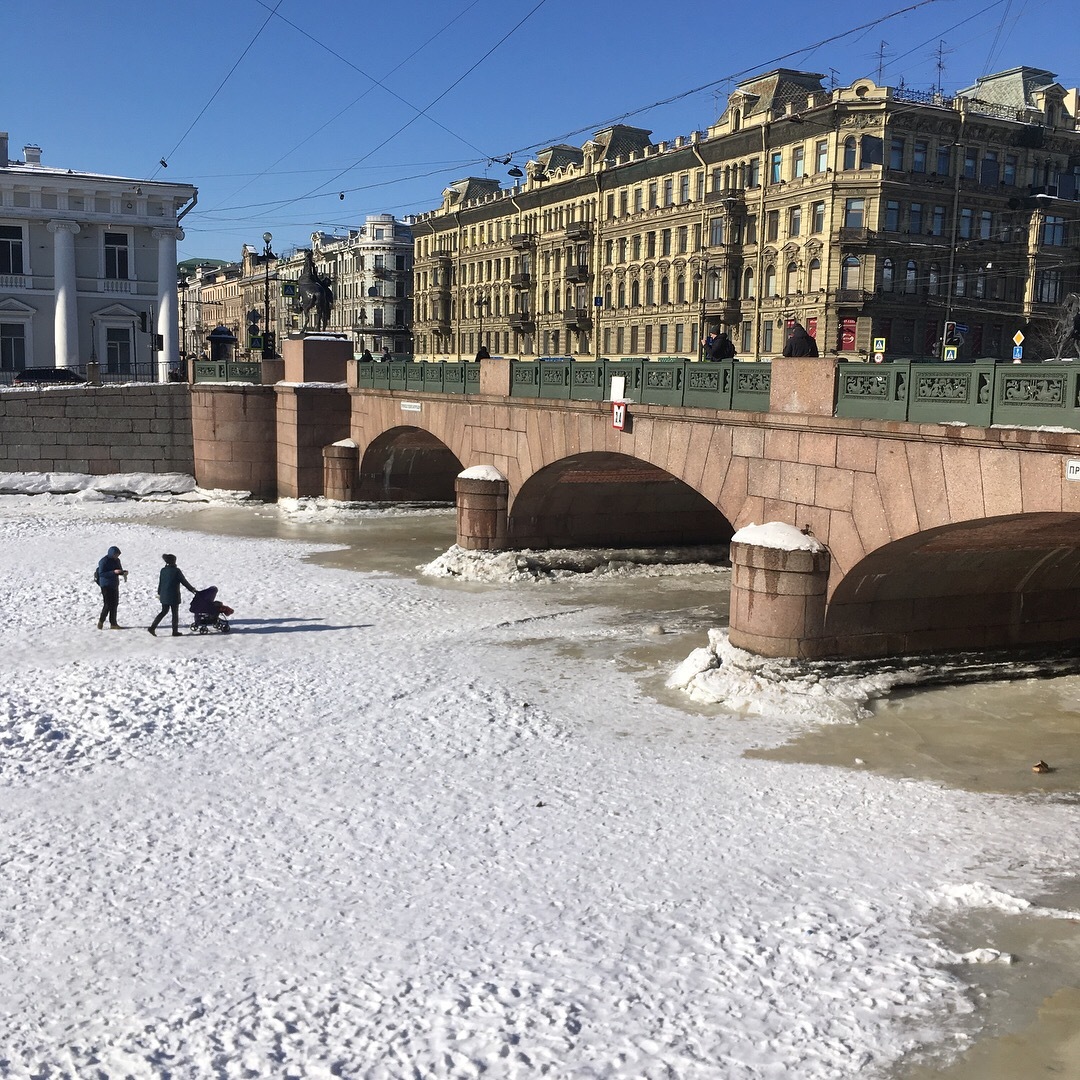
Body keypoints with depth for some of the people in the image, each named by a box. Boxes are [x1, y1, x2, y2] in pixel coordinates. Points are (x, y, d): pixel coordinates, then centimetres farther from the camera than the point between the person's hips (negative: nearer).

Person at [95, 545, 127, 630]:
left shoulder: (117, 560, 8)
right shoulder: (104, 561, -15)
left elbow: (120, 570, 19)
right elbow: (101, 574, -21)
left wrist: (124, 572, -5)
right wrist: (114, 572, -28)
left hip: (114, 585, 8)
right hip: (106, 585, -8)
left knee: (114, 604, 9)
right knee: (107, 604, -9)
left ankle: (113, 624, 15)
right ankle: (101, 621, 8)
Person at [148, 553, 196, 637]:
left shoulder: (163, 570, 4)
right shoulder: (176, 571, -13)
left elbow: (160, 583, 11)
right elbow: (184, 582, -7)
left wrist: (159, 593, 23)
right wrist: (192, 589, 4)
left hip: (164, 596, 6)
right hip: (173, 596, -6)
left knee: (163, 611, 17)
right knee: (175, 613, 5)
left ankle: (152, 627, 8)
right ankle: (175, 631, 9)